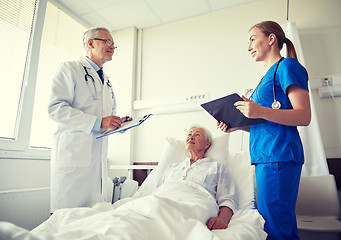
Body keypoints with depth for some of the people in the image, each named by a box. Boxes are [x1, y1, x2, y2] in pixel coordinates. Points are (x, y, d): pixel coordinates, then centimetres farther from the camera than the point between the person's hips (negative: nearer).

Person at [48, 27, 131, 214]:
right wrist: (98, 122, -19)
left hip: (99, 154, 7)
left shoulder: (106, 81, 24)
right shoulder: (69, 69, 2)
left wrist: (119, 122, 7)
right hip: (73, 152, -6)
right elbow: (56, 109, -12)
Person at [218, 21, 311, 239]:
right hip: (265, 156, 9)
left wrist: (260, 112, -26)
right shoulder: (268, 75, 23)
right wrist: (238, 125, 10)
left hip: (279, 155, -9)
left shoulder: (288, 66, -3)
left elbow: (304, 117, -13)